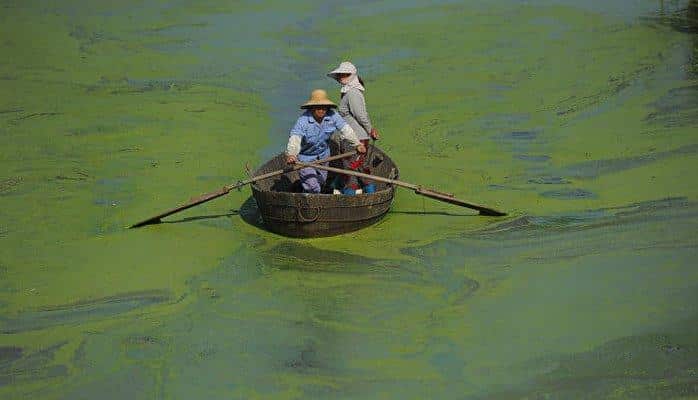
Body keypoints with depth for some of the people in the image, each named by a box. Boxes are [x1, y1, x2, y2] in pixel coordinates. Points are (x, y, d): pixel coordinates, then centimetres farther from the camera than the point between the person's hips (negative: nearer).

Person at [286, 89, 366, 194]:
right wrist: (291, 154, -59)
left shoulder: (332, 115, -17)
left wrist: (357, 144, -25)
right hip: (305, 157, -6)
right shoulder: (303, 120, -30)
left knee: (321, 182, 25)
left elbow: (345, 129, -14)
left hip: (323, 156, 6)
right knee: (313, 188, -14)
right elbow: (294, 138, -41)